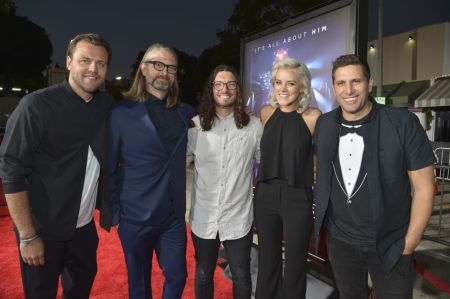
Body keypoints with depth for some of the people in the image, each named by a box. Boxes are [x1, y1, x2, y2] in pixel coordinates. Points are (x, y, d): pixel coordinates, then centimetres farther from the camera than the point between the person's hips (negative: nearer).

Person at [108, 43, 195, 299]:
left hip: (174, 217, 4)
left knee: (177, 277, 14)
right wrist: (114, 214, -6)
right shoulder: (122, 113, -9)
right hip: (136, 218, -3)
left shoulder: (184, 112, 4)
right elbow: (108, 168, -6)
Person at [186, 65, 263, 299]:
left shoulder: (254, 125, -5)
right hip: (203, 218, 1)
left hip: (239, 218, -1)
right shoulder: (195, 125, -3)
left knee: (241, 277, 16)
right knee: (203, 275, 20)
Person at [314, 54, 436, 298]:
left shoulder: (403, 123, -15)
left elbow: (423, 187, -10)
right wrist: (322, 222, 9)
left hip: (390, 244, -3)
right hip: (339, 240, 4)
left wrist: (410, 241, -9)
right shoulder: (323, 125, -3)